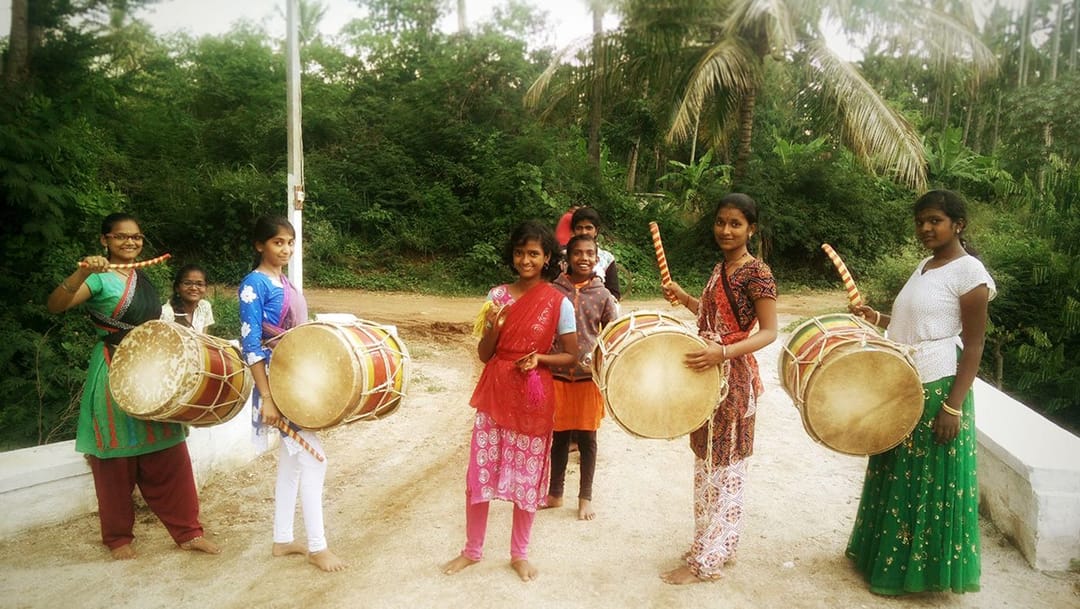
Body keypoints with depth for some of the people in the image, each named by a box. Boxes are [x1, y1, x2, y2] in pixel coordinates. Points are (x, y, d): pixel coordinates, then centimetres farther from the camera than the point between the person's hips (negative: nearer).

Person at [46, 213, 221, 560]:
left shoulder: (144, 278, 12)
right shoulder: (99, 278, -9)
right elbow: (55, 306, -26)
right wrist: (80, 274, -42)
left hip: (151, 375, 6)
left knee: (170, 458, 6)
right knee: (117, 461, 5)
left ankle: (187, 531, 14)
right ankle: (118, 538, 22)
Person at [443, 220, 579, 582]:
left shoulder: (558, 302, -6)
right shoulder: (498, 295, 1)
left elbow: (571, 356, 1)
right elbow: (483, 354, 3)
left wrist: (539, 358, -17)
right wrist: (493, 328, -17)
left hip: (532, 400, -2)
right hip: (494, 394, 2)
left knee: (526, 478, 8)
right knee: (479, 474, 6)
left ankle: (519, 554, 28)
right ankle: (472, 550, 26)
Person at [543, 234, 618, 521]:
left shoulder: (603, 295, -1)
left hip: (589, 377, 0)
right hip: (558, 374, 1)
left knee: (587, 438, 8)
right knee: (559, 436, 12)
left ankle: (585, 497, 24)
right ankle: (555, 493, 29)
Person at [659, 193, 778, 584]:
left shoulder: (757, 273, -15)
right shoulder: (720, 269, 11)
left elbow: (769, 332, -19)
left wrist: (723, 352, -31)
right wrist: (683, 298, 9)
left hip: (733, 378, -9)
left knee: (722, 466, 1)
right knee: (708, 461, 17)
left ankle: (705, 562, 12)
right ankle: (718, 545, 32)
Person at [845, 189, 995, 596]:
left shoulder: (969, 272, -13)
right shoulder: (926, 264, 12)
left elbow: (973, 346, -16)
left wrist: (954, 406, -20)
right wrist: (879, 320, 5)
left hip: (938, 392, -9)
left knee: (930, 481, 3)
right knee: (897, 474, 17)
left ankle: (921, 566, 17)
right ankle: (889, 554, 31)